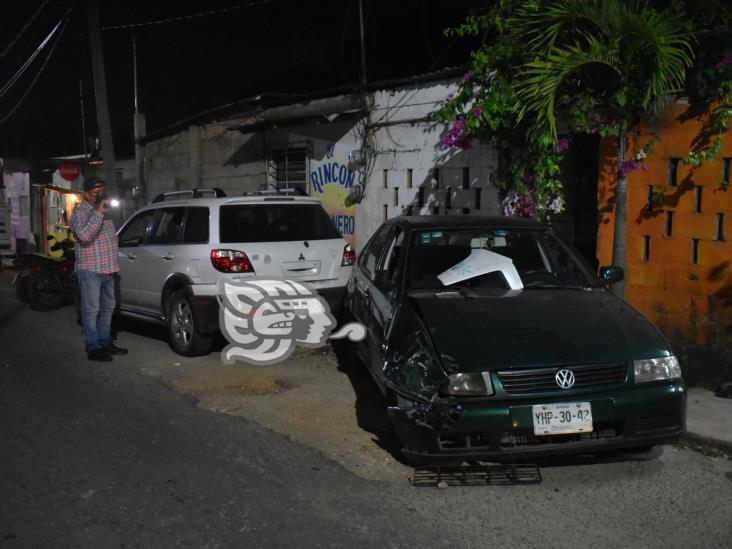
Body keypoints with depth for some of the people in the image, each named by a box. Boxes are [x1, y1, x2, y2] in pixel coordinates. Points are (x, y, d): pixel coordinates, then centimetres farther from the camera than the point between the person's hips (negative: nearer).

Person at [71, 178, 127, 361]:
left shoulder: (103, 212, 16)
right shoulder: (81, 212, -11)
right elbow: (84, 235, -30)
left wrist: (115, 263, 21)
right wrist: (98, 212, -28)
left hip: (107, 269, 9)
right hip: (90, 270, -9)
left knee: (108, 308, 15)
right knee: (91, 310, -3)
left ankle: (105, 342, 26)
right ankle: (93, 348, 1)